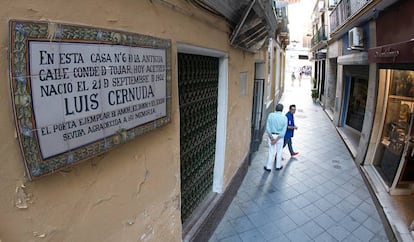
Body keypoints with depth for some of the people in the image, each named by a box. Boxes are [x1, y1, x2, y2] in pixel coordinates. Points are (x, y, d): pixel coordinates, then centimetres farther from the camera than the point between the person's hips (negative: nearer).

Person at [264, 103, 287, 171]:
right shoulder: (284, 118, -8)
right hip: (280, 136, 0)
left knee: (271, 152, 10)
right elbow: (283, 131, -11)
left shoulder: (271, 115, -10)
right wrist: (276, 140, -12)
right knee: (279, 151, 17)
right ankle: (278, 166, 32)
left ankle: (268, 167, 16)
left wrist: (271, 137, -11)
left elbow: (268, 127, -12)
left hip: (271, 135, 0)